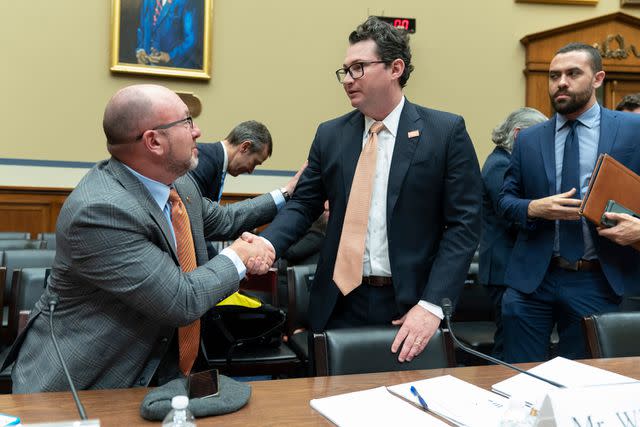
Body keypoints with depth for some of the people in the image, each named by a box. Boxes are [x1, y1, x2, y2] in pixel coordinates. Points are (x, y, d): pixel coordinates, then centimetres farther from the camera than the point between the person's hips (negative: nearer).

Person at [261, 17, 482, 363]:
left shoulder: (446, 131, -4)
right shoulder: (330, 134, 6)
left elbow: (463, 223, -7)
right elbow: (303, 205, 7)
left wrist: (432, 305, -15)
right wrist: (267, 244, -14)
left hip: (410, 304, -2)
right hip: (341, 302, 3)